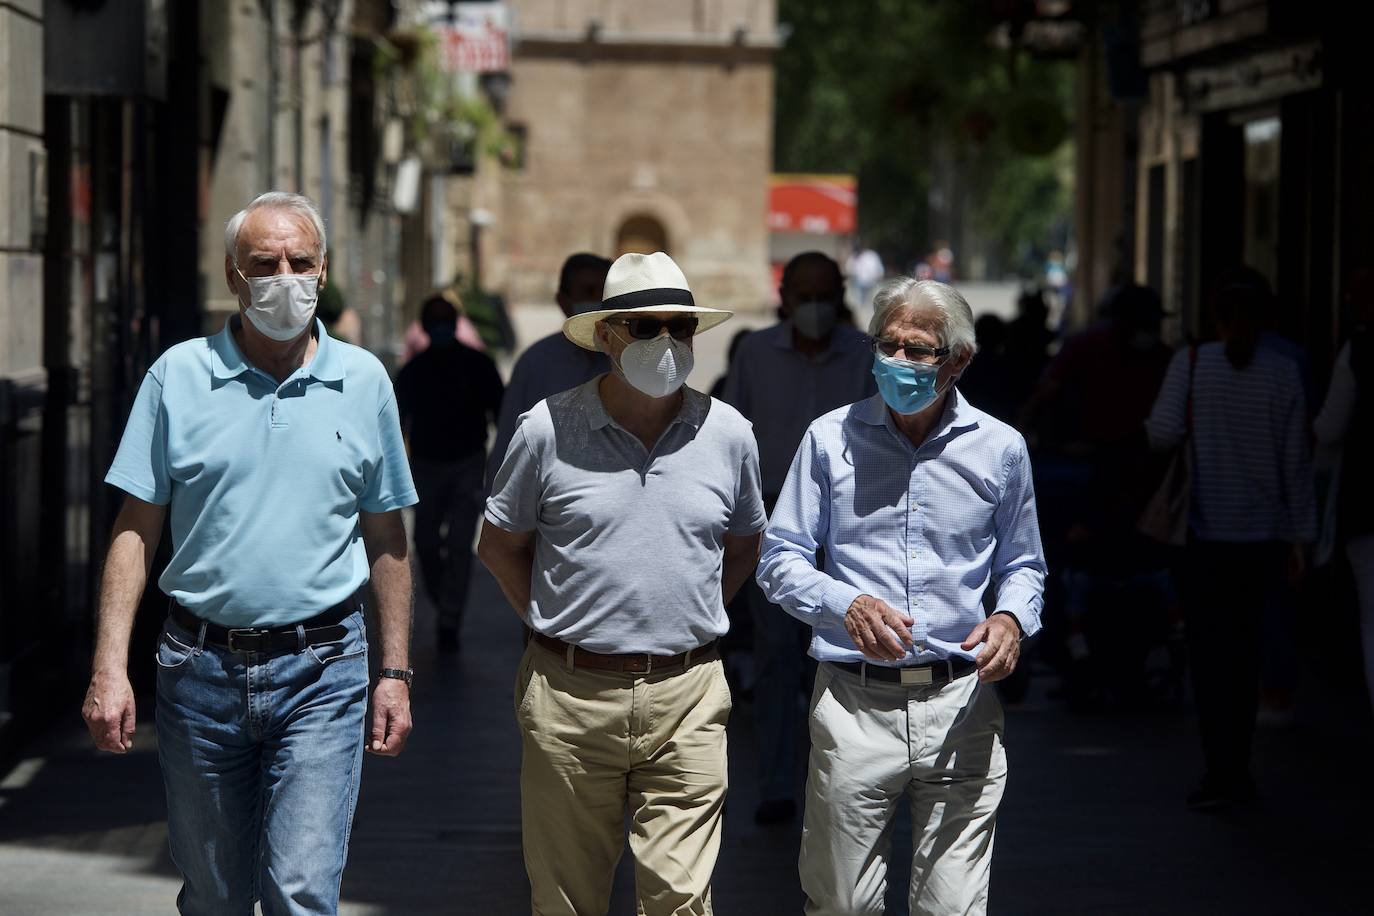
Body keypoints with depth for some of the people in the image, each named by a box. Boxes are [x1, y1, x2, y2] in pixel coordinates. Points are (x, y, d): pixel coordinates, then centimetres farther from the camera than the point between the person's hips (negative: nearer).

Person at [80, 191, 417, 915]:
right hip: (200, 667, 1)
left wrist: (396, 673, 7)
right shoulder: (178, 376, 1)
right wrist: (109, 666, -6)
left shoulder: (363, 381, 4)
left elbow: (386, 541, 10)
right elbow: (135, 530, 1)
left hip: (320, 672, -1)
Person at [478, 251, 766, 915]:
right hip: (572, 693, -1)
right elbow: (499, 544, 9)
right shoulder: (549, 429, -2)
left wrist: (690, 620, 10)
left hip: (687, 694, 1)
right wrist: (553, 628, 4)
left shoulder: (727, 433, 5)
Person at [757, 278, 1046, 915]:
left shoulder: (1000, 449, 7)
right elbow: (780, 561, 5)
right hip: (854, 702, -1)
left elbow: (1023, 565, 18)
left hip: (961, 704, 1)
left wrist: (1011, 618, -5)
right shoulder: (831, 439, 4)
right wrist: (847, 604, -15)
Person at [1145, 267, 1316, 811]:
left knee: (1210, 650, 1)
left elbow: (1162, 434, -13)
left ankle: (1221, 771, -7)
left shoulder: (1191, 363, -7)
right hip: (1262, 535, 2)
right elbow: (1295, 460, 0)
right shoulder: (1282, 373, -2)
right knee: (1244, 648, 14)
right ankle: (1238, 769, 19)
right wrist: (1299, 536, 6)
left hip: (1206, 532, -2)